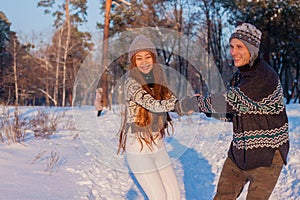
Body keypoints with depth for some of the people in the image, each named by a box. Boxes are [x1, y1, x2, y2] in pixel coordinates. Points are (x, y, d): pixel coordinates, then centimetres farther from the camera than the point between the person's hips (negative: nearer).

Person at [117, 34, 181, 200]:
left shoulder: (157, 78, 5)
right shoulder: (131, 82, -16)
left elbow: (171, 102, 1)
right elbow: (154, 105, -28)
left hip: (158, 146, 6)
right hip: (138, 148, -6)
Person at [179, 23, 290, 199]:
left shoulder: (264, 77, -21)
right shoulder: (242, 75, 10)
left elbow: (230, 102, -24)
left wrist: (195, 103, -14)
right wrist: (204, 105, -3)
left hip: (267, 155, -8)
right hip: (240, 152, 8)